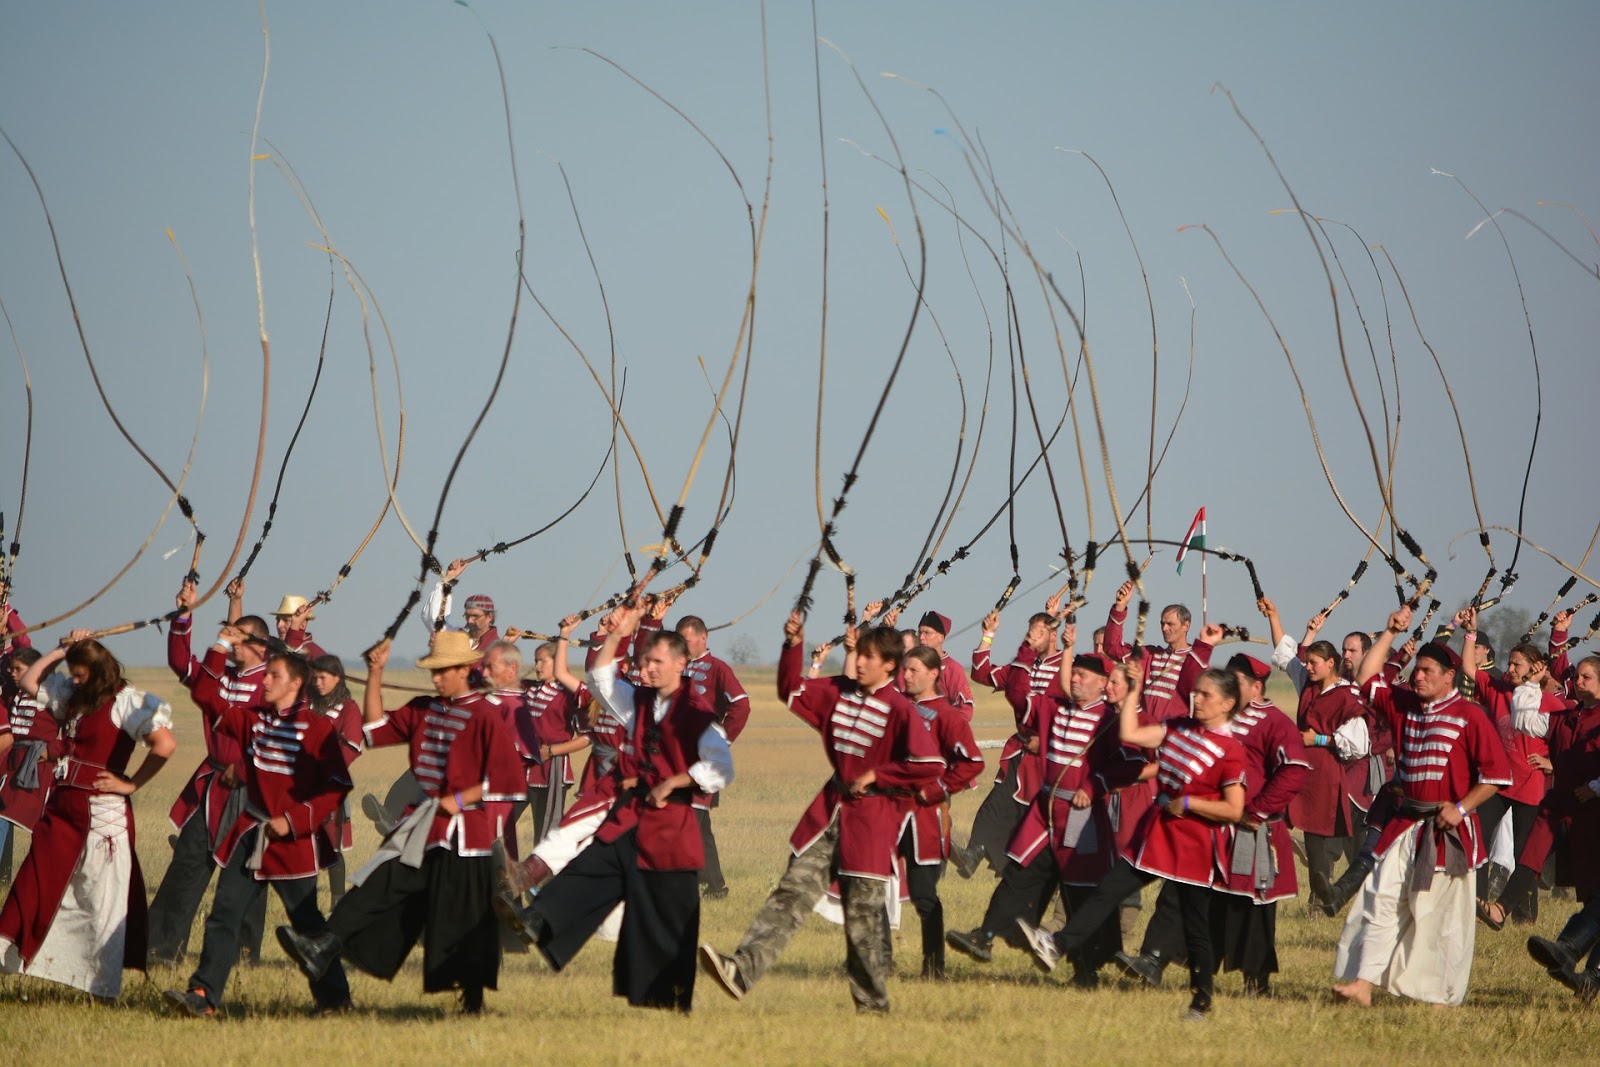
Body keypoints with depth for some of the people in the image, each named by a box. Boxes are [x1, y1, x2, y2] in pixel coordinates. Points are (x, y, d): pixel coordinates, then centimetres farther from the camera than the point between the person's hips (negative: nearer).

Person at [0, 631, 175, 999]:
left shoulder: (124, 701, -12)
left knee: (100, 898, -4)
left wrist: (131, 784, -13)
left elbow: (165, 744, -22)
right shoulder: (72, 695, 13)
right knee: (35, 891, 7)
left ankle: (104, 986, 0)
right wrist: (62, 651, 12)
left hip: (101, 812, -8)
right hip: (62, 807, 8)